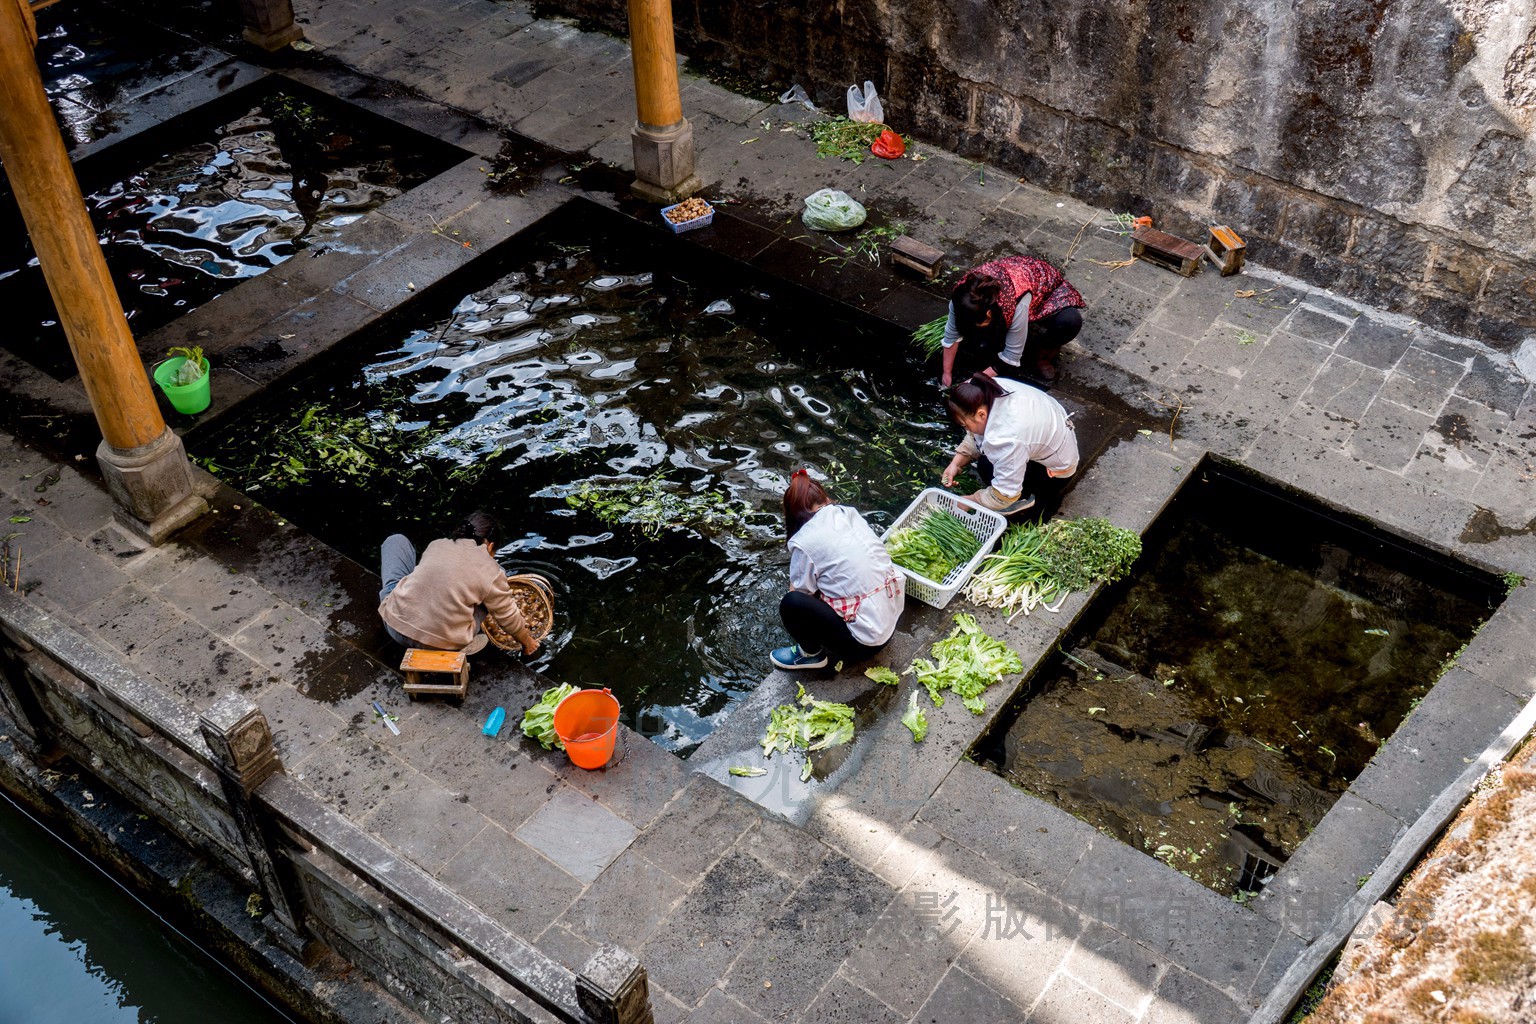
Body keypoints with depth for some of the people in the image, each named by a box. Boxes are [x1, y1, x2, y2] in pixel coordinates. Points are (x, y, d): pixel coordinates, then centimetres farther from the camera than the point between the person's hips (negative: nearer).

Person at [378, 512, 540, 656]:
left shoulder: (437, 544, 7)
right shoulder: (491, 573, -4)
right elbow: (509, 618, 7)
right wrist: (528, 643, 26)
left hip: (395, 626, 3)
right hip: (443, 643, -2)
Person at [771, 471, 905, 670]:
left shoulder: (805, 541, -15)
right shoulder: (850, 513, 5)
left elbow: (799, 594, -5)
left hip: (865, 642, -8)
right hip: (893, 617, 8)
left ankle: (811, 654, 10)